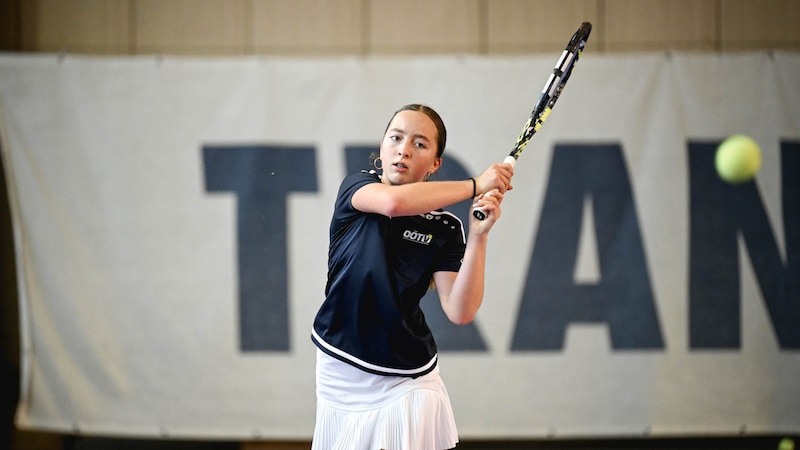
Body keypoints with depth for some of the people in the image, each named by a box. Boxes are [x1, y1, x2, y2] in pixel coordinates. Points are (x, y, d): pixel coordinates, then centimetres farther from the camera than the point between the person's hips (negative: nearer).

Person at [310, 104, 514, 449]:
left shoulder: (445, 229, -3)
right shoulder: (356, 188, -2)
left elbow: (460, 312, -14)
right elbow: (392, 201, -27)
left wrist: (478, 236, -24)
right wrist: (475, 186, -23)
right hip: (339, 375, 1)